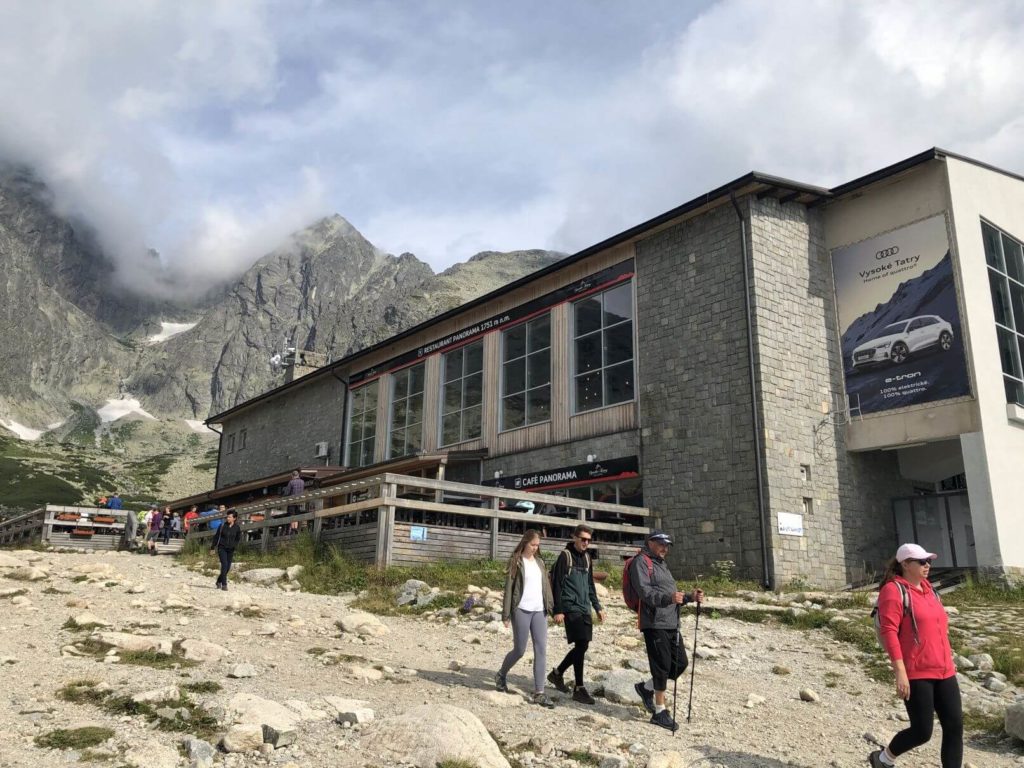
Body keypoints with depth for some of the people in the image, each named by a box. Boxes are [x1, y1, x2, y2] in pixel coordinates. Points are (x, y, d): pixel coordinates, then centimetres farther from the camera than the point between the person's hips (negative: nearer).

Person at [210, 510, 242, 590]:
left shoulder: (237, 527, -2)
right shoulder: (222, 526, -5)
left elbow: (238, 538, 10)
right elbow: (216, 536, 3)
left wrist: (234, 545, -4)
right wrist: (212, 547, 6)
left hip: (230, 550, 2)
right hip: (222, 548, -2)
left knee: (228, 567, 7)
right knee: (224, 564, -16)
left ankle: (219, 581, 31)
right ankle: (224, 584, -12)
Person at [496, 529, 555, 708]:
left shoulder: (540, 562, 14)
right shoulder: (516, 561, -2)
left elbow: (546, 585, 14)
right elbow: (509, 588, -4)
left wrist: (550, 606, 4)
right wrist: (506, 614, -7)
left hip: (539, 611, 5)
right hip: (521, 610, -5)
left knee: (541, 651, -2)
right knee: (519, 650, 3)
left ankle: (538, 693, 2)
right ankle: (501, 675, 31)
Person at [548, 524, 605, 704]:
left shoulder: (586, 558, 14)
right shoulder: (565, 556, -8)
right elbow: (557, 585, -10)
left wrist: (597, 607, 18)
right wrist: (558, 611, -14)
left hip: (585, 609, 8)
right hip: (571, 608, -8)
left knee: (582, 646, 9)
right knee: (581, 646, -11)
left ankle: (557, 673, 28)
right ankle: (579, 689, -2)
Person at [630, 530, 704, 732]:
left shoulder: (662, 564, 23)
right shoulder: (641, 562, -7)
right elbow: (645, 591, -19)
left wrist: (690, 597, 8)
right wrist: (669, 598, -34)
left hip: (671, 622, 9)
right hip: (654, 623, -9)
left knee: (680, 662, 9)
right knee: (662, 666, -5)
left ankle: (647, 688, 26)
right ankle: (660, 711, 8)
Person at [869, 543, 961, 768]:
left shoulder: (927, 588, 14)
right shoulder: (893, 590, -11)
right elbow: (888, 632, -17)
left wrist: (948, 663, 21)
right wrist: (900, 673, -22)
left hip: (943, 671, 8)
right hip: (915, 674, -8)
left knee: (955, 727, 3)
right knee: (922, 731, -4)